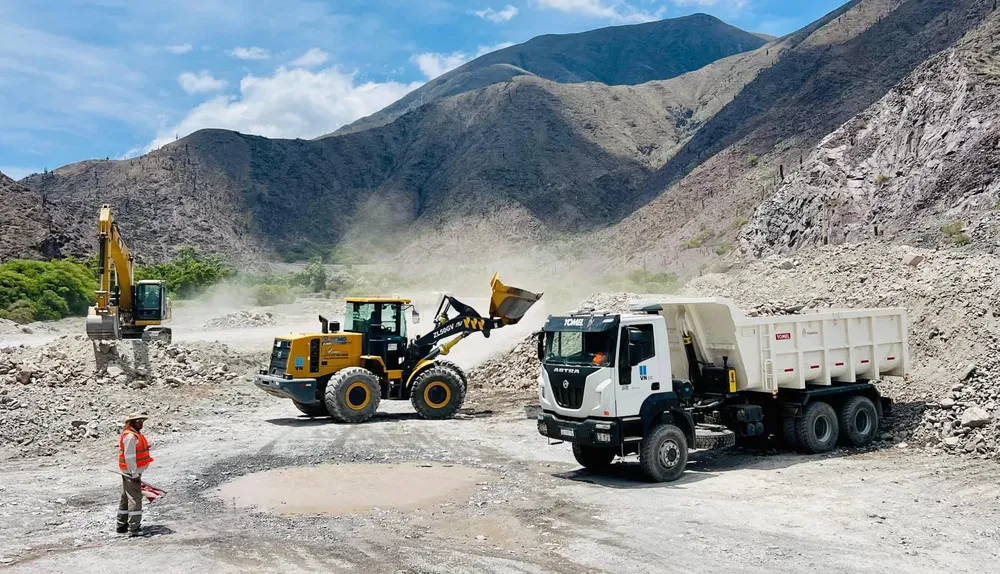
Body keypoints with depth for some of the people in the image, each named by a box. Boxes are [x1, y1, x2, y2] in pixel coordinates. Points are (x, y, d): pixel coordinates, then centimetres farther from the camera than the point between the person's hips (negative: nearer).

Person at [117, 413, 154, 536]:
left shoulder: (136, 434, 14)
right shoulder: (130, 436, -19)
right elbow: (129, 456, -23)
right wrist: (134, 473, -22)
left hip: (132, 471, 11)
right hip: (131, 472, -11)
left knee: (126, 498, 19)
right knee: (135, 499, -10)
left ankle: (122, 525, 30)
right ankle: (133, 529, -9)